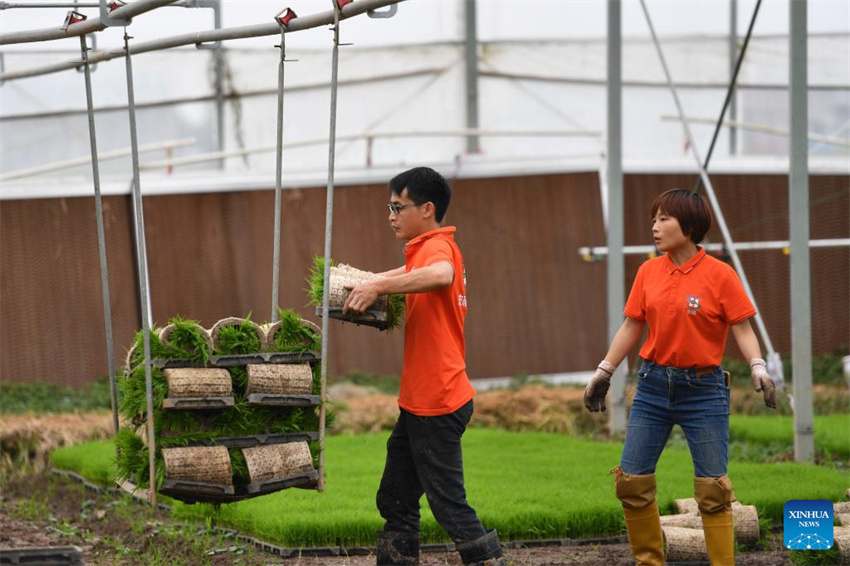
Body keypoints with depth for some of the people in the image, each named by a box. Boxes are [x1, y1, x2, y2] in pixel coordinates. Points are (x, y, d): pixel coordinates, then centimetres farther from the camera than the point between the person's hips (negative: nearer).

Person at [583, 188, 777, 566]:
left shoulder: (720, 275, -8)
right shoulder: (649, 272, 4)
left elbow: (742, 329, -8)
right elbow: (632, 326, 11)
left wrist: (758, 368, -24)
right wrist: (604, 372, 10)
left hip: (703, 389, -4)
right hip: (654, 384, 4)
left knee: (712, 488, -5)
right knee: (632, 480, 3)